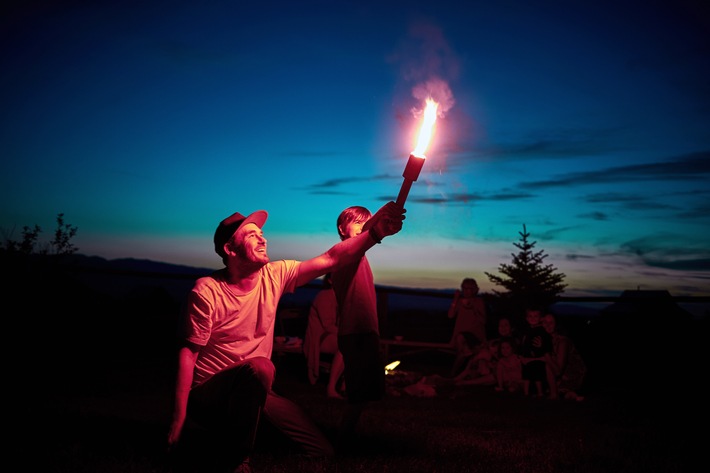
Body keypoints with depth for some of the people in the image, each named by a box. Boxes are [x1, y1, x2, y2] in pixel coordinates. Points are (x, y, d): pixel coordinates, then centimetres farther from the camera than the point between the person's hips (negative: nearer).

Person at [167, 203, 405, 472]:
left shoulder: (275, 275, -5)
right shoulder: (206, 291, -17)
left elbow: (332, 259, -11)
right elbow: (188, 352, -15)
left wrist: (375, 232, -25)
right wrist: (179, 418, -18)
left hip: (253, 391, 5)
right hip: (209, 394, -5)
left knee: (324, 451, 0)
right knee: (259, 368, -38)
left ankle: (244, 430, 17)